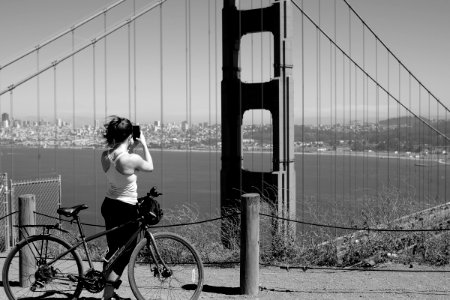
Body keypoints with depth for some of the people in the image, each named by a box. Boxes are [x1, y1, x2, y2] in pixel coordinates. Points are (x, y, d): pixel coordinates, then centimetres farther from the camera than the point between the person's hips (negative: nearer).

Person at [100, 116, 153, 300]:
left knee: (113, 249, 21)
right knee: (126, 251, 7)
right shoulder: (132, 159, -24)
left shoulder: (105, 156, -5)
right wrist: (144, 145, 4)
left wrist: (132, 147, 12)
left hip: (108, 205, 7)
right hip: (126, 209, -7)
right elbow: (150, 167, -3)